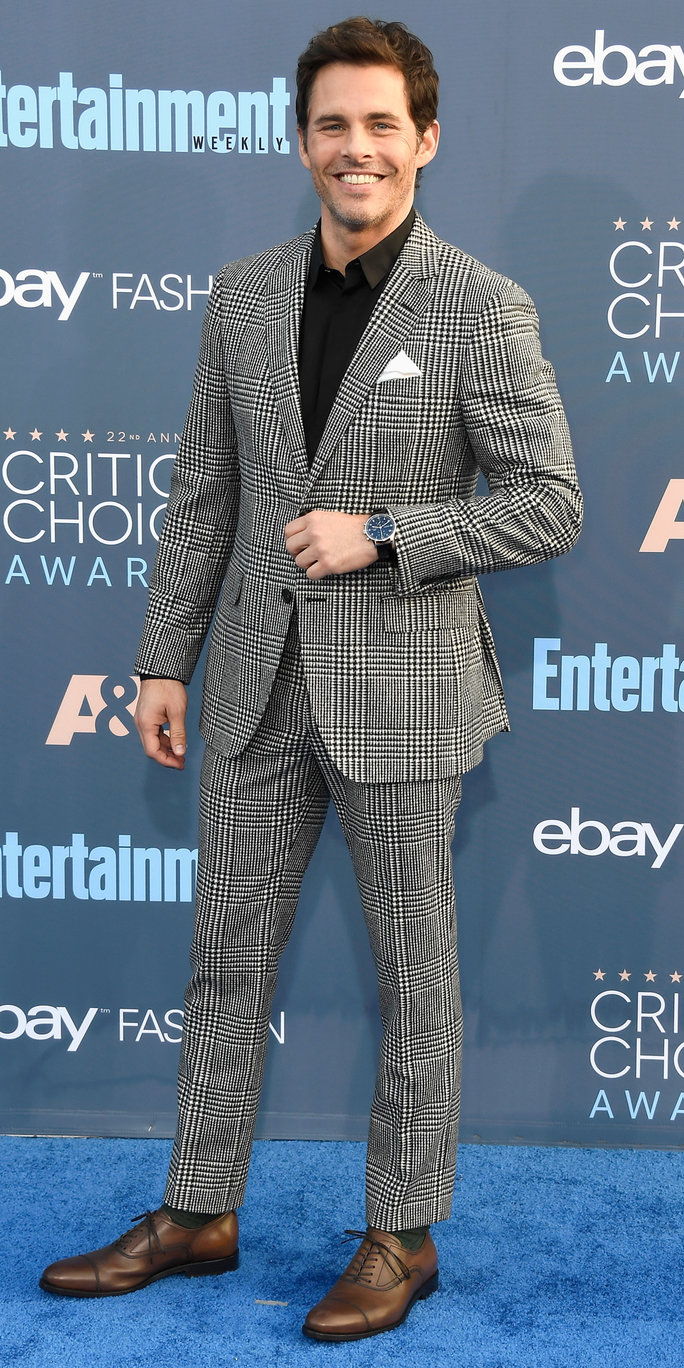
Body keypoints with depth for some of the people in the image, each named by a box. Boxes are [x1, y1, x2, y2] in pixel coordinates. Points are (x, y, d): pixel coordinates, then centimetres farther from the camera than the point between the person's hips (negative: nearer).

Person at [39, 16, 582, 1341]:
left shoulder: (482, 307, -8)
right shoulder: (242, 294, 6)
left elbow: (549, 507, -8)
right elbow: (202, 494, 10)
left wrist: (380, 534, -17)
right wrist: (165, 660, 9)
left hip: (399, 686, -4)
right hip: (260, 682, 5)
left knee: (413, 971, 8)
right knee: (227, 957, 13)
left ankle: (402, 1235, 25)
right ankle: (198, 1215, 29)